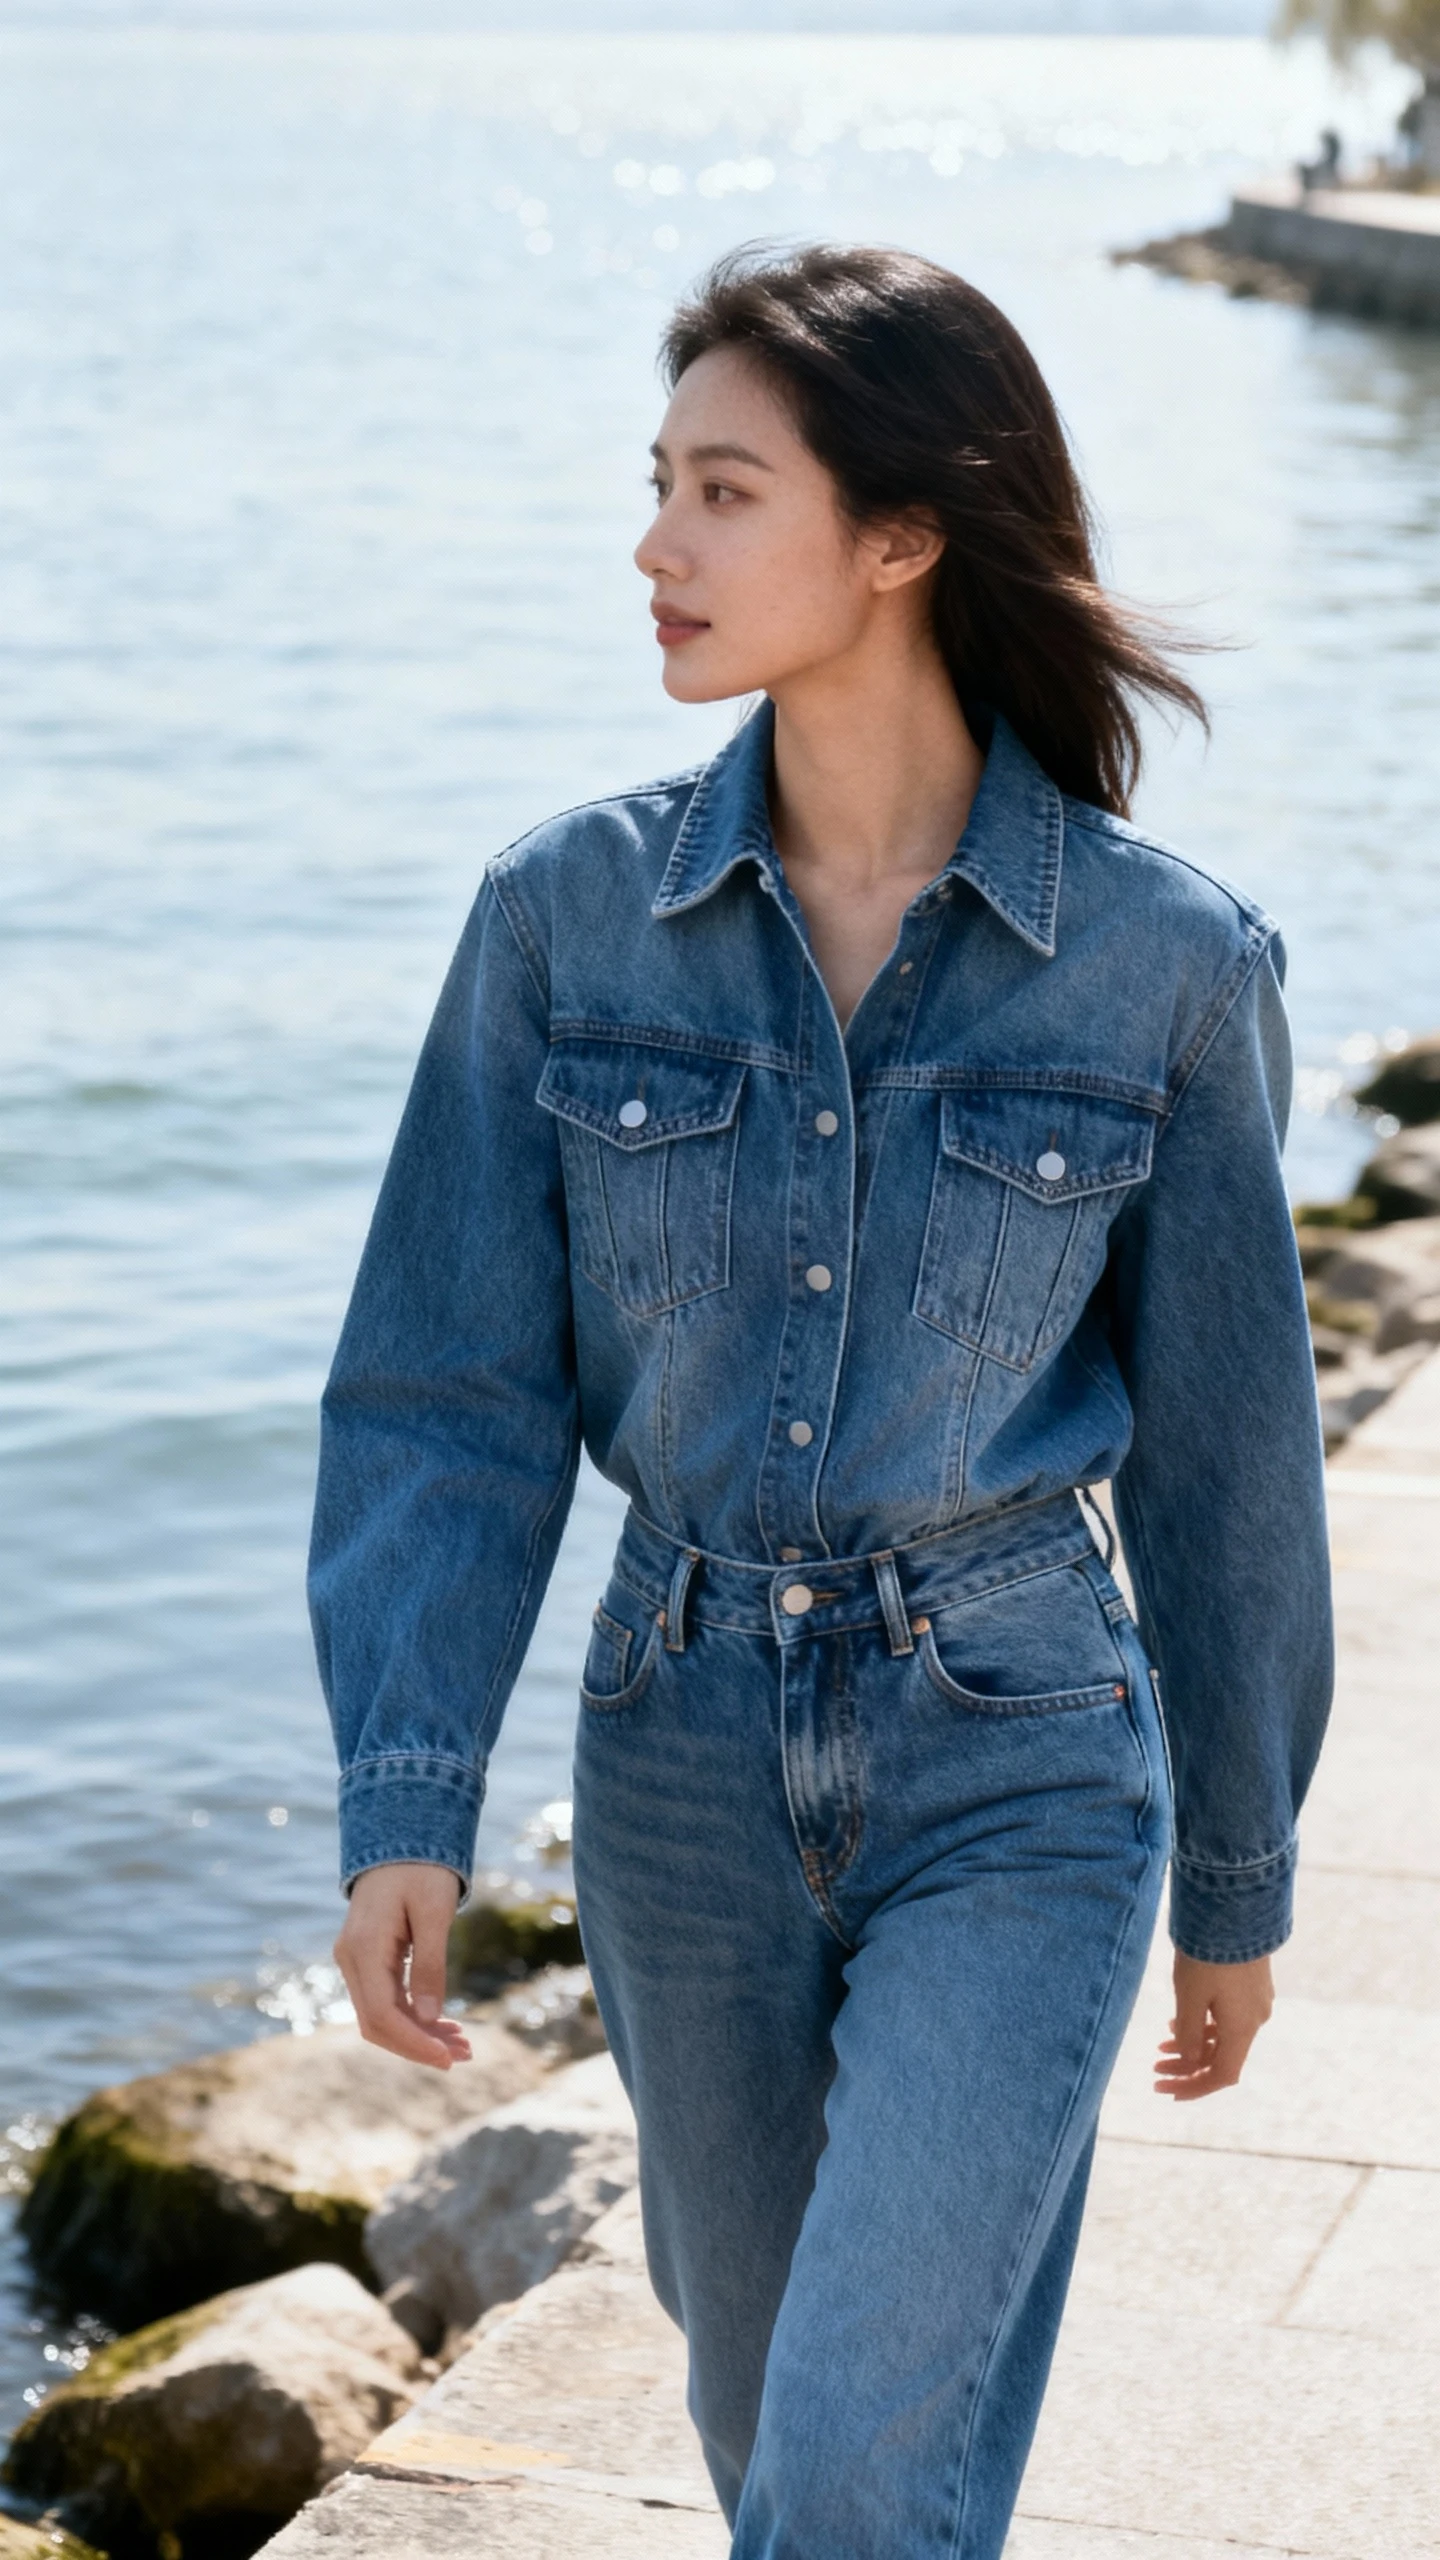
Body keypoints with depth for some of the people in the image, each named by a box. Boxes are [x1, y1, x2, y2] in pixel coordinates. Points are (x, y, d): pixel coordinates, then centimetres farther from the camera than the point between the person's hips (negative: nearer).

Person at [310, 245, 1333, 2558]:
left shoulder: (1166, 959, -10)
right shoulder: (571, 913, -5)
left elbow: (1221, 1443, -1)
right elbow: (448, 1392, -3)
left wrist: (1241, 1877, 7)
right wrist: (404, 1801, -13)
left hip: (1018, 1779, -3)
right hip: (685, 1771, 3)